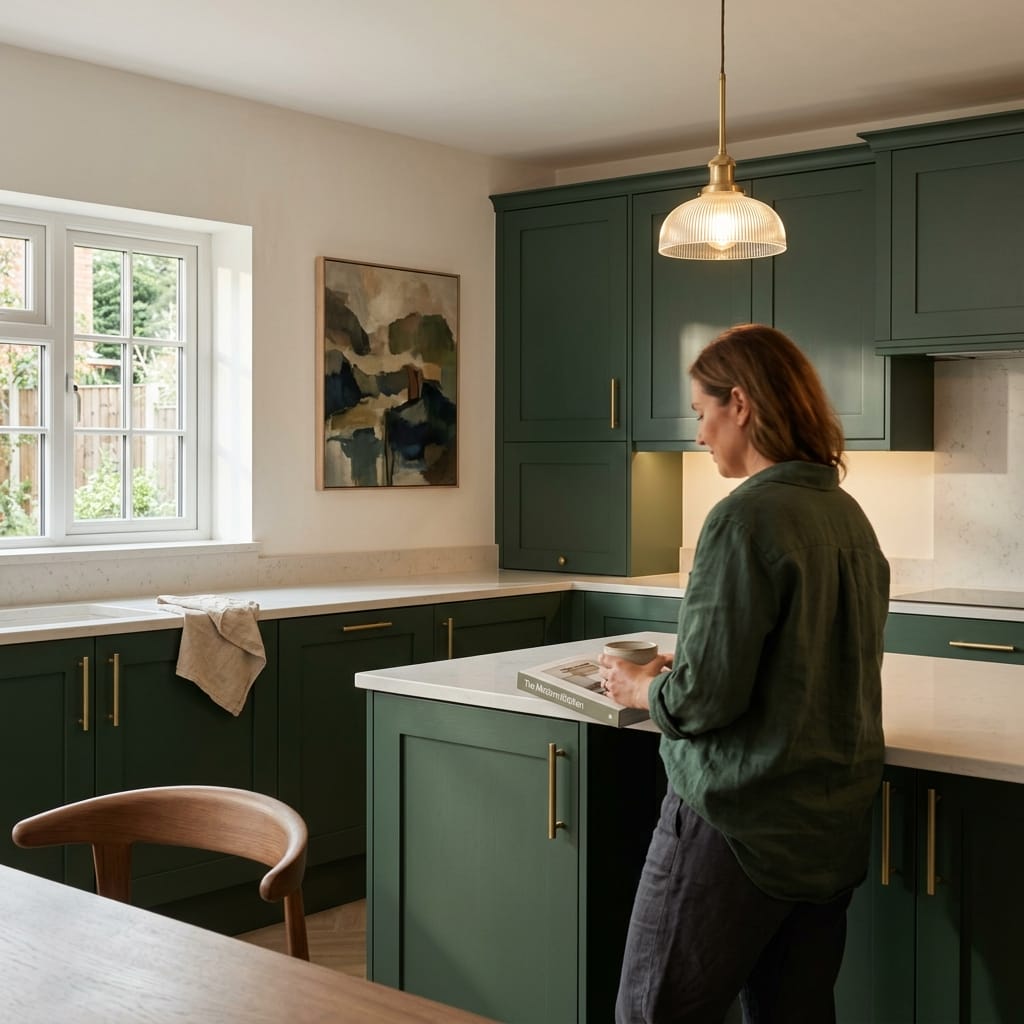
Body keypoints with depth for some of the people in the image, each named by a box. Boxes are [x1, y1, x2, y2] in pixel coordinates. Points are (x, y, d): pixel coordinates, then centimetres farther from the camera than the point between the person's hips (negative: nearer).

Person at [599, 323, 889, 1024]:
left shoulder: (747, 519, -18)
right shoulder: (850, 517, 7)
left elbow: (706, 696, -20)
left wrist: (642, 688, 0)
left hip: (740, 824, -8)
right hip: (835, 827, 8)